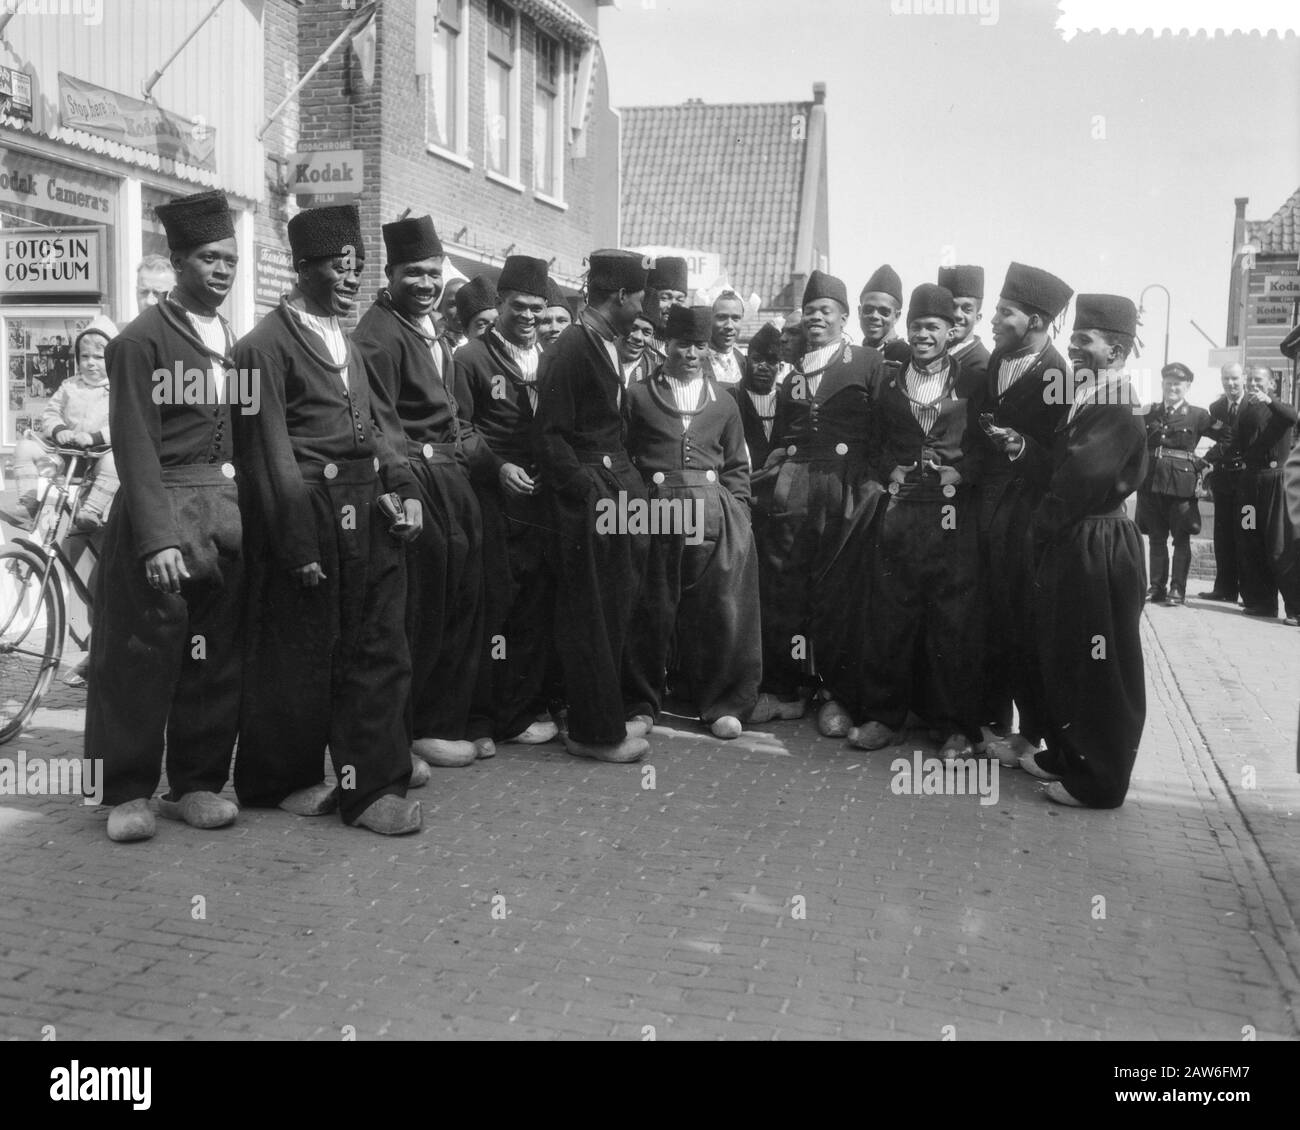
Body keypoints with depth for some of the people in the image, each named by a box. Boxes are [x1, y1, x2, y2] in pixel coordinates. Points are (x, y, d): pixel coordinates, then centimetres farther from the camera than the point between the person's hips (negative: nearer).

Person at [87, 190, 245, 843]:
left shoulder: (232, 341, 15)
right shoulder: (142, 339, -6)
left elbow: (241, 436, 13)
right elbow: (136, 447, -11)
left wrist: (247, 511, 3)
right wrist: (157, 537, -18)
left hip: (228, 512, 6)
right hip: (164, 512, -6)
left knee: (217, 657, 9)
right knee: (144, 656, 0)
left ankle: (197, 783, 21)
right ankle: (126, 792, 14)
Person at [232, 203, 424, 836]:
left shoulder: (347, 343, 18)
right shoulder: (266, 344, -6)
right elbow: (270, 452, -10)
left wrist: (404, 489, 4)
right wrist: (299, 544, -14)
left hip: (369, 513, 7)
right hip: (310, 515, -7)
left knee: (378, 652, 7)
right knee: (301, 658, 5)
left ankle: (371, 787, 15)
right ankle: (284, 780, 23)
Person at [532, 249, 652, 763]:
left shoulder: (609, 345, 12)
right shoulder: (569, 350, -15)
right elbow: (550, 436, -17)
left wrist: (627, 483, 7)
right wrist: (593, 493, -20)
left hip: (615, 486, 9)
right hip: (586, 500, -9)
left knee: (615, 610, 16)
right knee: (589, 617, 0)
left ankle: (607, 715, 29)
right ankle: (594, 731, 11)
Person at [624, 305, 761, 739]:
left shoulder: (724, 403, 18)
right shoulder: (637, 396, 9)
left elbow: (736, 466, 16)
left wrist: (738, 512, 5)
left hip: (715, 511, 2)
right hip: (655, 510, -2)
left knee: (721, 607, -1)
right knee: (653, 608, 0)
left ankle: (721, 702, 11)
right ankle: (644, 702, 15)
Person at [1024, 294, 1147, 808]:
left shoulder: (1116, 412, -19)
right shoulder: (1085, 400, 10)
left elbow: (1079, 478, -24)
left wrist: (1042, 525, -13)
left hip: (1098, 552, -9)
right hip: (1069, 544, 9)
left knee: (1101, 668, 2)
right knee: (1061, 655, 19)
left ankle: (1100, 780, 14)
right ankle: (1065, 753, 34)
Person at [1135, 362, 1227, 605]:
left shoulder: (1197, 415, 1)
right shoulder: (1150, 412, 8)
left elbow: (1227, 435, 0)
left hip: (1182, 483, -3)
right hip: (1152, 482, 3)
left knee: (1181, 538, 1)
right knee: (1156, 537, 8)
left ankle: (1177, 589, 6)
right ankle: (1157, 587, 14)